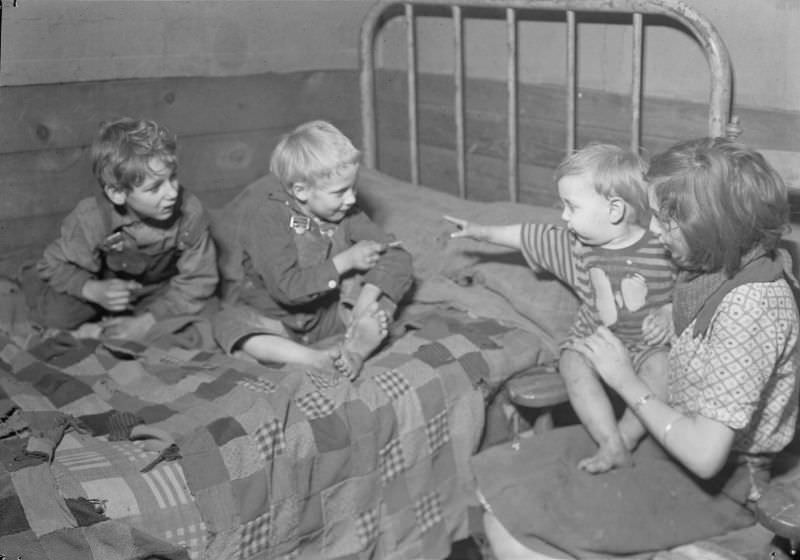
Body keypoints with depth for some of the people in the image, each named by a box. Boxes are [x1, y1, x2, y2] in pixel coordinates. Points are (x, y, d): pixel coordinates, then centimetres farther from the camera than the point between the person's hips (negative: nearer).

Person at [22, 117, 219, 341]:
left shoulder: (191, 212, -30)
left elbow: (198, 281, -22)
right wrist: (93, 290, -36)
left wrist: (146, 321, -29)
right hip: (105, 286, -1)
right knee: (53, 312, -23)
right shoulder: (90, 218, -29)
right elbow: (55, 265, -16)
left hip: (159, 290, 1)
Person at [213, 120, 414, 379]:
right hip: (277, 322, -4)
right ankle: (320, 360, -46)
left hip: (328, 316, 4)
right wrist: (346, 261, -24)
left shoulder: (344, 212, -8)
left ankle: (356, 347, -40)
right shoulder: (266, 214, -22)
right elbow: (287, 288, -28)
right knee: (229, 323, -34)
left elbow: (395, 255, -13)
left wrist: (365, 304, -29)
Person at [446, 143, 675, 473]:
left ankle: (626, 436, -18)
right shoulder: (574, 246, -2)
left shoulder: (662, 250, -15)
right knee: (573, 365, -27)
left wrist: (668, 316, -19)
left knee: (662, 367, -32)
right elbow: (526, 236, 9)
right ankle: (612, 444, -26)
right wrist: (482, 232, 17)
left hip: (647, 343, -3)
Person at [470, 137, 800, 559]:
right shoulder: (722, 269, 0)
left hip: (712, 487, -9)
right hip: (665, 442, 9)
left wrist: (628, 383, -19)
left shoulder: (750, 306, -28)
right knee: (491, 480, 4)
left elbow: (704, 454, -29)